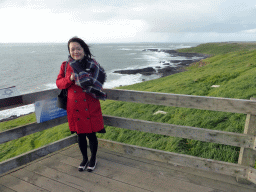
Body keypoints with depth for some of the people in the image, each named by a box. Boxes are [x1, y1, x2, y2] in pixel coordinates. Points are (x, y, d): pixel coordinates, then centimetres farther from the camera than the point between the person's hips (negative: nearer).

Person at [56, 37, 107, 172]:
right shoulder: (66, 65, 4)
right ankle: (84, 158, 37)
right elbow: (59, 83, 3)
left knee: (91, 134, 7)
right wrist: (70, 78, -16)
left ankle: (93, 159, 32)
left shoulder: (92, 64, -1)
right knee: (80, 135, 14)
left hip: (91, 106, -2)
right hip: (75, 107, 2)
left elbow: (99, 82, -3)